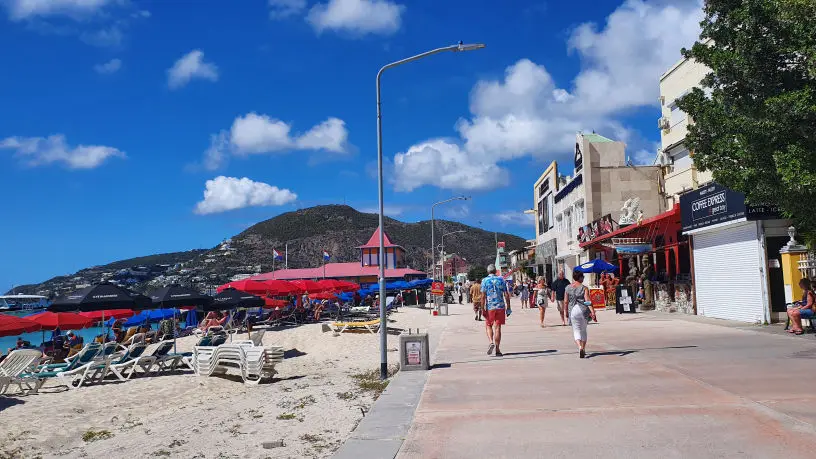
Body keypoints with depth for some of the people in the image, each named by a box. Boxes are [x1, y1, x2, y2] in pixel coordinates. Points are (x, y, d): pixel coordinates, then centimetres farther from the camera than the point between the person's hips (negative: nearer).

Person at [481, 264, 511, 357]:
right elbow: (506, 295, 3)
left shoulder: (485, 280, -1)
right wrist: (508, 308, 8)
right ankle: (497, 349, 4)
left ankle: (491, 342, -7)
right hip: (500, 306, 1)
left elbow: (483, 296, -7)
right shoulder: (501, 279, 6)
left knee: (488, 325, 15)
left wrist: (483, 309, -6)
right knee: (497, 327, 5)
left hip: (490, 307, -1)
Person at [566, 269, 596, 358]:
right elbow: (587, 301, -14)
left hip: (573, 310, 0)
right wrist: (592, 312, -17)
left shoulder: (567, 288, 3)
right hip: (583, 310, 0)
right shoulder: (584, 288, -4)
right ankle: (583, 349, 25)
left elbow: (566, 302, 5)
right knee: (583, 330, 17)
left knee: (576, 331, 3)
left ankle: (580, 347, -21)